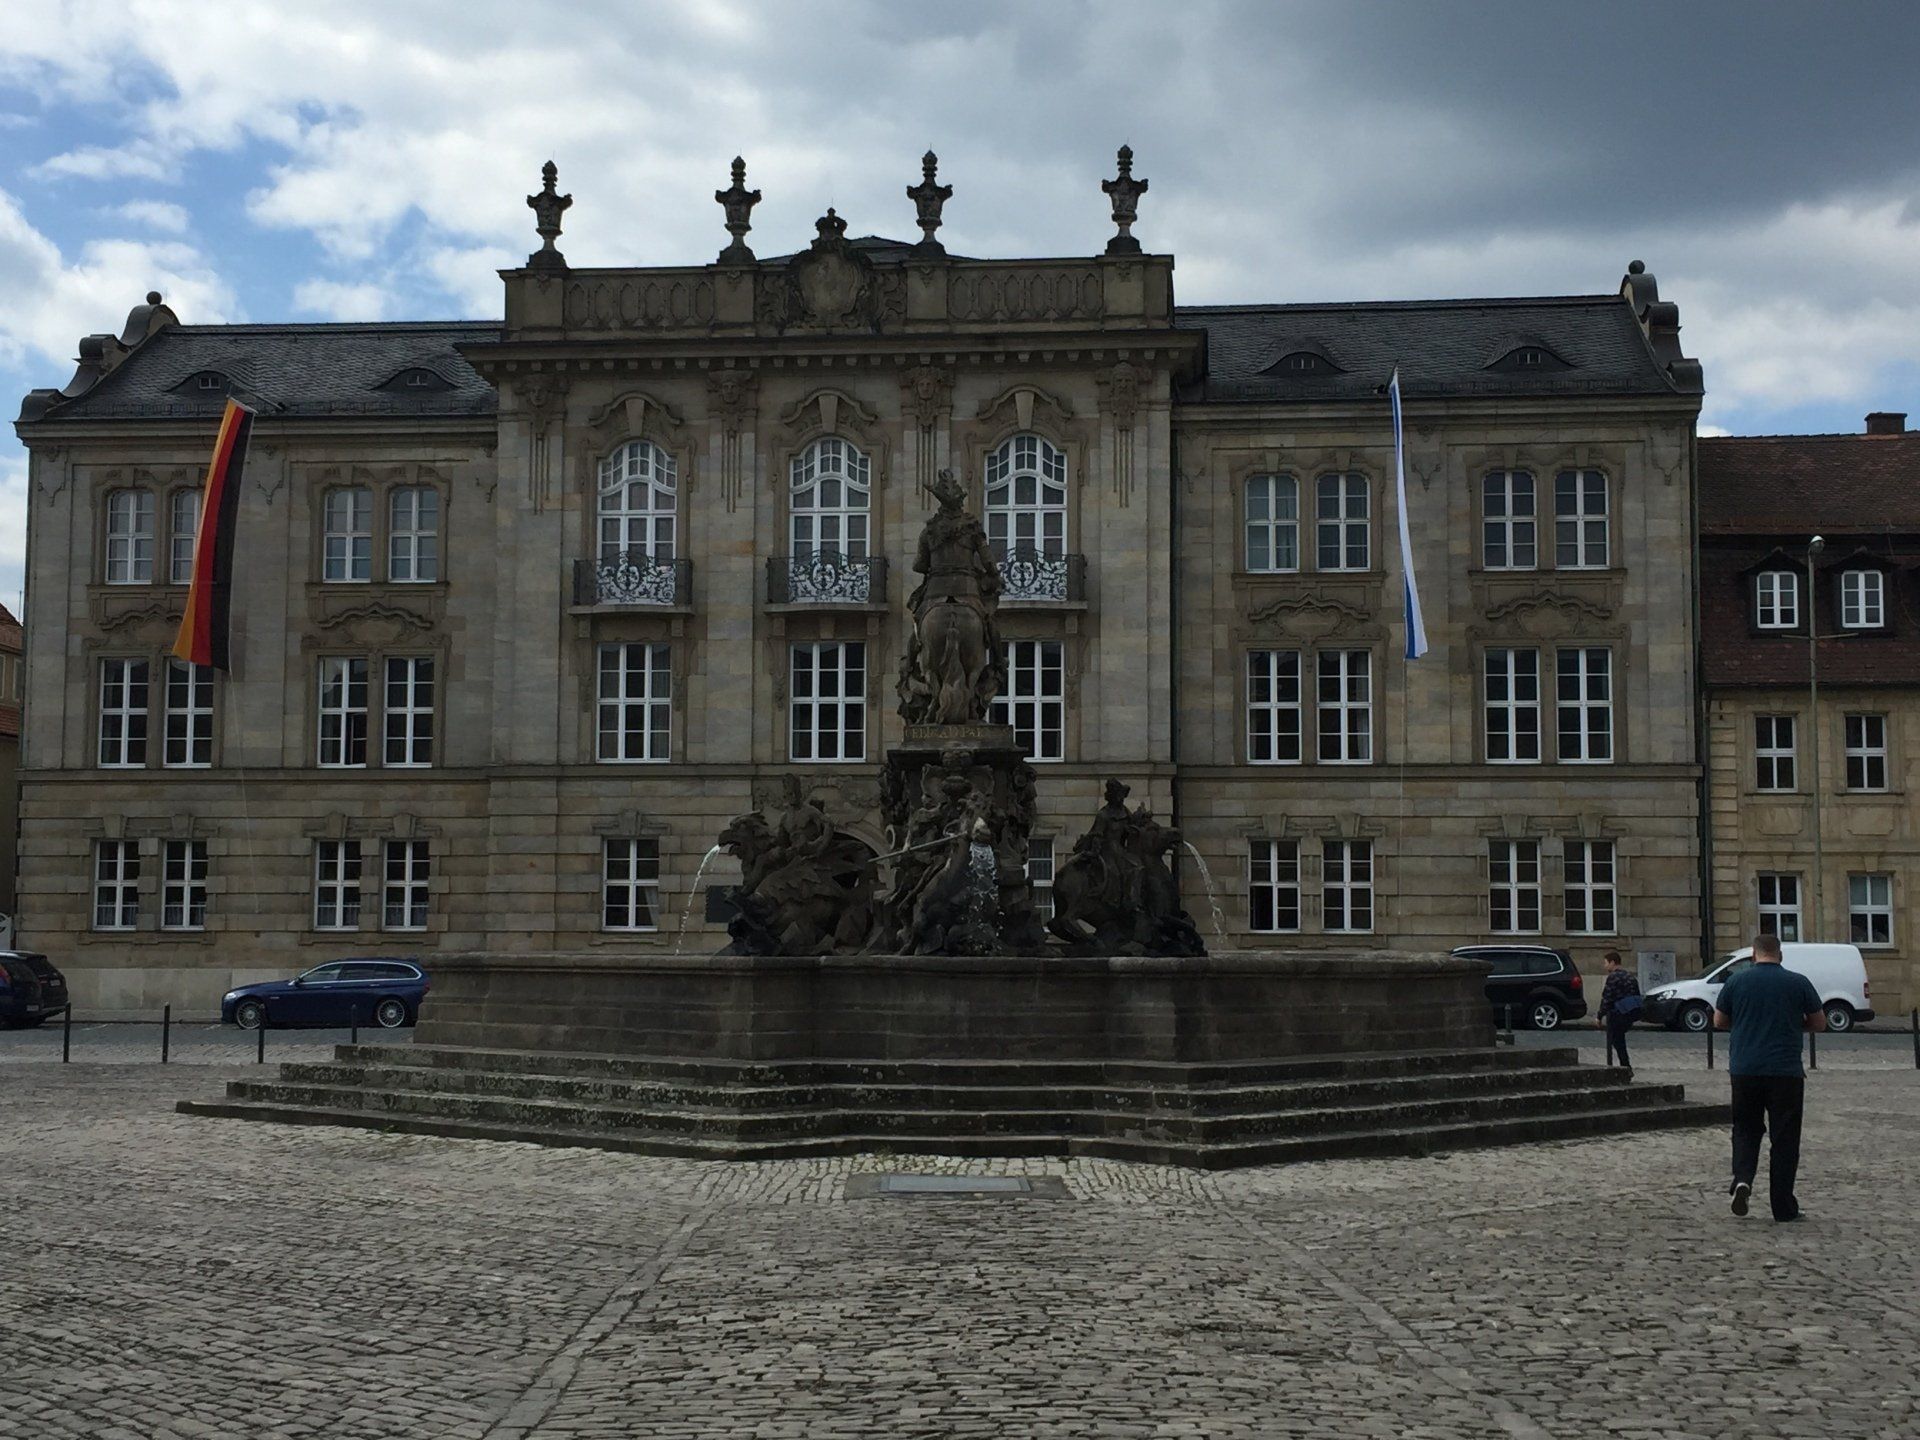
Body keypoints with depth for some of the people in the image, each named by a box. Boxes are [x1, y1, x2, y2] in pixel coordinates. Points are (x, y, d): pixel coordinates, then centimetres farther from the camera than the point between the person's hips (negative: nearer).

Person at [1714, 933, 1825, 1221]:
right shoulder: (1798, 983, 0)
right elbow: (1819, 1023, 7)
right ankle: (1784, 1207, 8)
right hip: (1785, 1072, -1)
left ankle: (1742, 1178, -10)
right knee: (1784, 1138, 6)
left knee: (1746, 1129, 15)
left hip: (1744, 1070, 1)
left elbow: (1719, 1022, 10)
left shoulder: (1736, 982, 2)